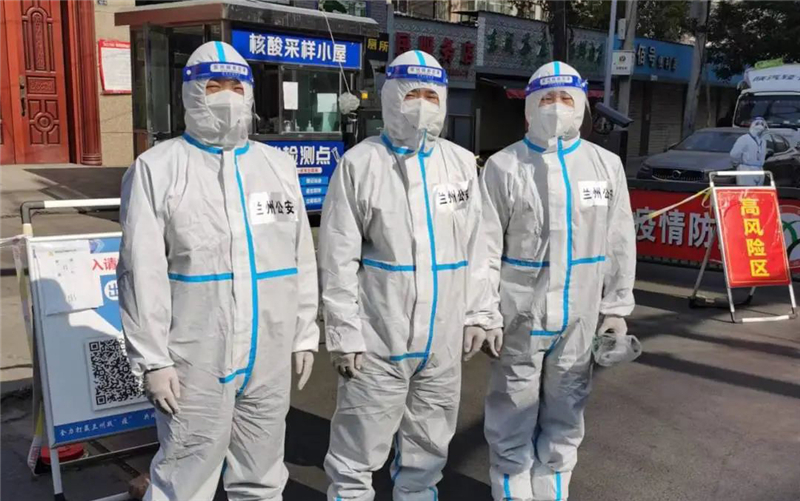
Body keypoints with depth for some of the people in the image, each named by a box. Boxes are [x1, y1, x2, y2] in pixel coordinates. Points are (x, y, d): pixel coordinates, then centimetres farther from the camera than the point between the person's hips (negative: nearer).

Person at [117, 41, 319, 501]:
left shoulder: (279, 165, 10)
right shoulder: (157, 169, -4)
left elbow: (302, 258, 11)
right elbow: (143, 273, -8)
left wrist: (305, 335, 10)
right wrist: (153, 359, -10)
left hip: (270, 360, 5)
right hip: (194, 364, -4)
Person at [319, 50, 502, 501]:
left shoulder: (462, 163, 6)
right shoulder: (360, 163, -6)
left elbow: (476, 245, 10)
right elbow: (339, 260, -7)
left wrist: (478, 313, 7)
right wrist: (345, 333, -9)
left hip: (443, 340, 4)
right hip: (378, 339, -4)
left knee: (427, 450, 19)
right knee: (357, 456, 5)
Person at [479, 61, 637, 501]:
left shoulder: (606, 165, 4)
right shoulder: (504, 166, -5)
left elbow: (620, 244, 7)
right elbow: (485, 247, -7)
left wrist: (616, 308, 6)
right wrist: (485, 313, -9)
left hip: (579, 320, 3)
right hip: (520, 317, -3)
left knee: (565, 419, 17)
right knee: (513, 419, 9)